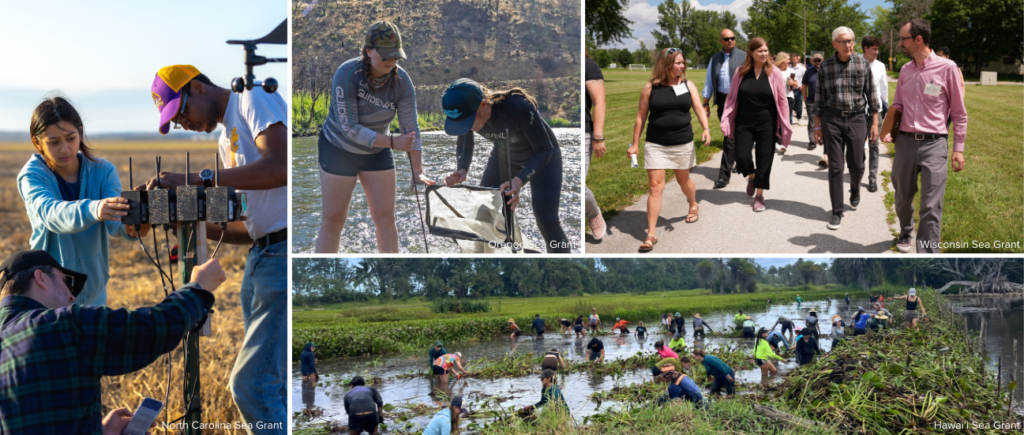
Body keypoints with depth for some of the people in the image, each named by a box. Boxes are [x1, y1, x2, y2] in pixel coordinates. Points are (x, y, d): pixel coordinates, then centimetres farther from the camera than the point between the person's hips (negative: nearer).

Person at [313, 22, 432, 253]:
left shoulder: (402, 80, -15)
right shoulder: (347, 75, -26)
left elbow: (411, 126, -14)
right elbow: (350, 128, -28)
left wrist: (417, 171, -22)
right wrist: (392, 142, -32)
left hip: (377, 152, 4)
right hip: (339, 149, -3)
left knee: (385, 217, 2)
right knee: (333, 219, 0)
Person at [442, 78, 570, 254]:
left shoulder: (519, 107, -40)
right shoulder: (466, 111, -26)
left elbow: (544, 150, -30)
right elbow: (464, 146, -7)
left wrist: (520, 180, -45)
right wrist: (461, 170, -29)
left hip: (542, 156, -5)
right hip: (504, 156, 5)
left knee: (546, 219, -17)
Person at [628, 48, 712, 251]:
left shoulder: (688, 85, 3)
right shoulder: (650, 87, -3)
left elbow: (699, 109, -1)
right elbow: (641, 117, 1)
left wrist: (706, 129, -19)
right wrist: (635, 144, 0)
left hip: (683, 143, 2)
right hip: (655, 144, -2)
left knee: (683, 180, 18)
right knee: (655, 185, -8)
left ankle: (693, 206, 51)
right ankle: (651, 234, -6)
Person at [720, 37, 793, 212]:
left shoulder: (774, 73, -3)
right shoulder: (741, 72, 0)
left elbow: (782, 101, -1)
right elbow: (731, 98, 4)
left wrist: (784, 126, -4)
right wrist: (726, 122, -4)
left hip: (766, 123, -1)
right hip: (743, 122, 1)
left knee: (764, 158, 3)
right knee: (742, 157, -5)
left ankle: (759, 195, 18)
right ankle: (751, 176, 30)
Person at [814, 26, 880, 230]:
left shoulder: (862, 63, 0)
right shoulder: (826, 66, 1)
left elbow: (871, 94, 5)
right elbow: (819, 97, 6)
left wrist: (875, 123, 2)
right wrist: (817, 125, 4)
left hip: (856, 119, 0)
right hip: (832, 119, 0)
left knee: (856, 165, 4)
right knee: (835, 167, -1)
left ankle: (855, 189, 39)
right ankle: (837, 212, 6)